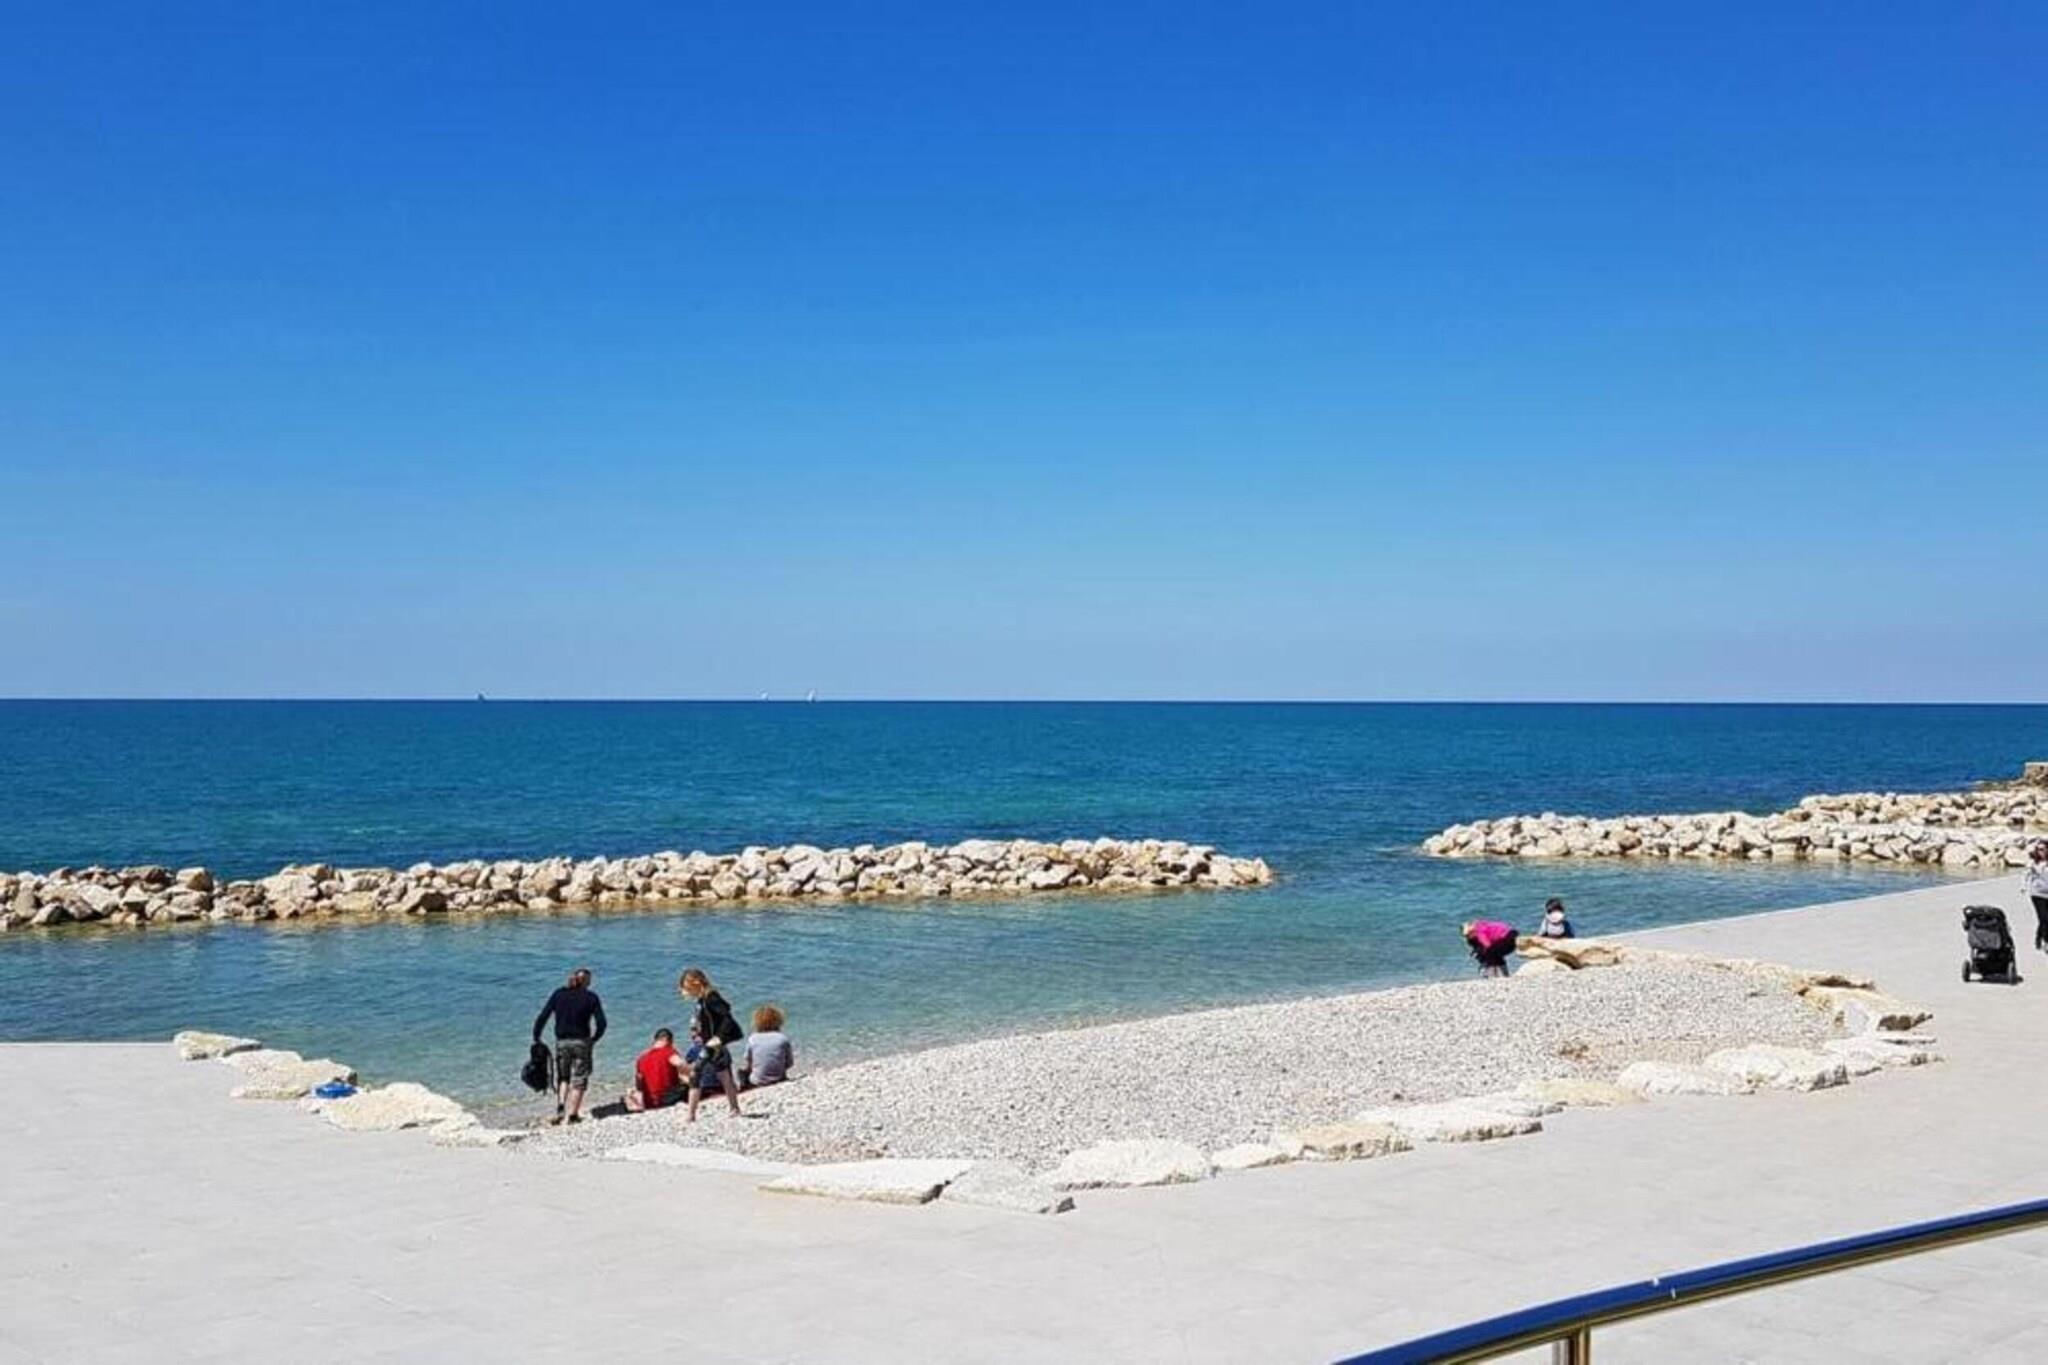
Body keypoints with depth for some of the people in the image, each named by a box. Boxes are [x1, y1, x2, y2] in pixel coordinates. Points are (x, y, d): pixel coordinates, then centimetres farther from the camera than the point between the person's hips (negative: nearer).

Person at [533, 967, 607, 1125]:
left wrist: (536, 1038, 6)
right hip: (582, 1042, -2)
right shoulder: (591, 997, -2)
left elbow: (542, 1017, -2)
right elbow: (601, 1023, -7)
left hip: (562, 1042, 2)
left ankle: (560, 1107, -2)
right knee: (579, 1080, 7)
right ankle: (573, 1114, 4)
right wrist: (594, 1039, 9)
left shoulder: (559, 994, 2)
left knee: (562, 1078, 18)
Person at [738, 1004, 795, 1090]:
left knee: (742, 1071, 29)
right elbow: (790, 1063, -1)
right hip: (779, 1082, 1)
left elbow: (745, 1066, -3)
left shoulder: (752, 1039, -8)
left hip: (757, 1083, -1)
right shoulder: (783, 1038, -8)